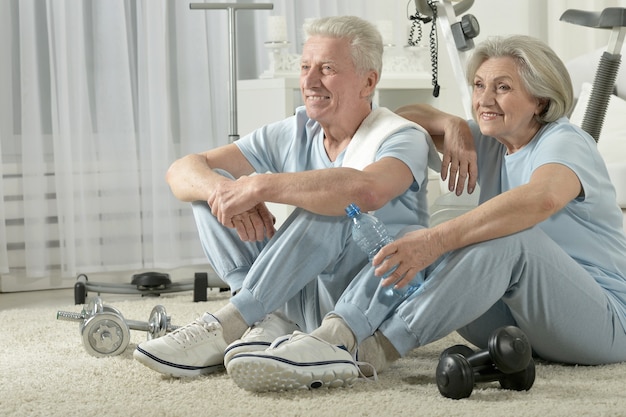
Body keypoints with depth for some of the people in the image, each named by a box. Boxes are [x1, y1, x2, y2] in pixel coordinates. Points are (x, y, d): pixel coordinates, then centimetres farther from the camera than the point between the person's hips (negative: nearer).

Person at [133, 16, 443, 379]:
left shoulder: (404, 139, -12)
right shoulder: (293, 136, 5)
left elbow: (365, 190, -39)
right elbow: (182, 171, -1)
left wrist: (260, 185, -33)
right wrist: (221, 189, -26)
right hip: (304, 301, 6)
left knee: (329, 206, -32)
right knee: (208, 184, -3)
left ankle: (225, 327, -28)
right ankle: (272, 320, -21)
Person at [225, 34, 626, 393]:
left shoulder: (566, 143, -12)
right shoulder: (490, 144, 12)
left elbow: (540, 199, -37)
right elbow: (407, 116, 19)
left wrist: (438, 239, -44)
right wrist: (451, 125, -3)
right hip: (515, 321, 7)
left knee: (507, 235, -35)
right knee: (414, 243, -14)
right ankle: (332, 337, -37)